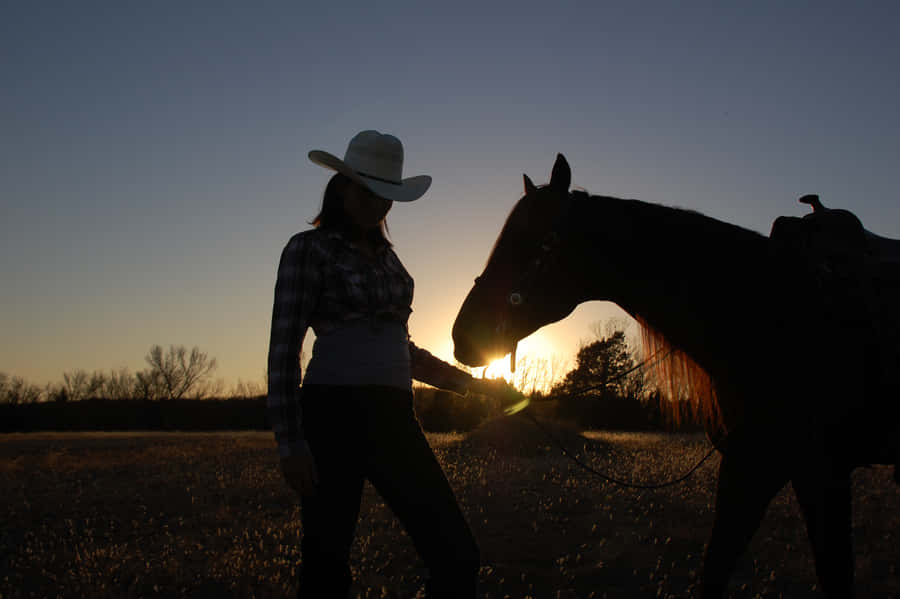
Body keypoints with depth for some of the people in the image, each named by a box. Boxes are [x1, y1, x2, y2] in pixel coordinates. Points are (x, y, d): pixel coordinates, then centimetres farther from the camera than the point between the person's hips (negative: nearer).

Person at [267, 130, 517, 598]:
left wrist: (472, 383, 19)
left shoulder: (386, 256, 18)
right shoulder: (308, 249, -2)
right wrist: (290, 442, -15)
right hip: (335, 415, -6)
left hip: (393, 417, 6)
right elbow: (284, 349, -8)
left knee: (457, 555, 1)